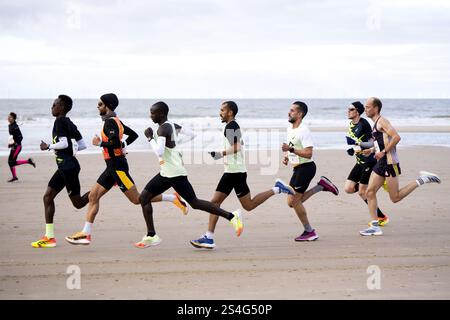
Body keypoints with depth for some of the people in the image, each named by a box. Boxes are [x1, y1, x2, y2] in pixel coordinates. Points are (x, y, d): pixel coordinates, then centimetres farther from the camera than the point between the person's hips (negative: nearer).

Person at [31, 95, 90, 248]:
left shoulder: (59, 122, -11)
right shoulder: (69, 123, 16)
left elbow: (64, 143, -22)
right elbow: (83, 145, 16)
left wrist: (48, 146, -9)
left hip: (68, 167, -10)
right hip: (65, 167, 10)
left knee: (78, 203, -5)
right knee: (48, 196, 8)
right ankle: (49, 237, 7)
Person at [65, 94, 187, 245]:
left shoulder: (110, 122, -14)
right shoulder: (115, 121, 15)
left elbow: (115, 143, -27)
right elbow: (134, 135, 23)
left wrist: (100, 143, -13)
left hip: (117, 166, -10)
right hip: (113, 166, 10)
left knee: (137, 199, -7)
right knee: (93, 196, 5)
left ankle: (173, 198, -1)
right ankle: (86, 234, 5)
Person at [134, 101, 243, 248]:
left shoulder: (163, 128, -17)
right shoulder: (170, 125, 12)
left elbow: (159, 152, -30)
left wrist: (150, 137, -16)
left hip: (175, 173, -10)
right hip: (166, 173, 10)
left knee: (194, 202, -4)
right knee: (144, 197, 6)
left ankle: (232, 216, 5)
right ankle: (151, 236, 7)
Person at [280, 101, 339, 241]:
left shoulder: (304, 131, -18)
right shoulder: (290, 129, 11)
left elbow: (308, 154, -25)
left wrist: (291, 149, -27)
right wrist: (287, 157, 10)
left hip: (306, 167, -10)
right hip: (297, 168, 10)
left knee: (293, 200, -8)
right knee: (293, 202, 9)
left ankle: (309, 232, 3)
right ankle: (322, 185, 15)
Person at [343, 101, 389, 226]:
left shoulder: (363, 123, -16)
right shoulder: (351, 125, 10)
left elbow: (371, 143, -18)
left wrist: (360, 143, -34)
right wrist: (352, 149, 9)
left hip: (369, 160, -9)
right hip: (360, 161, 9)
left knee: (362, 192, -8)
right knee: (348, 188, 1)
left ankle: (381, 217, 5)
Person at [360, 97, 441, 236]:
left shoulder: (382, 121, -11)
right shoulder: (376, 124, 17)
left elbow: (396, 137, -23)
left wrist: (383, 152, -21)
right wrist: (371, 150, 13)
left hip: (389, 162, -9)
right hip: (381, 163, 9)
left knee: (395, 197, -5)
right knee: (370, 192, 1)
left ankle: (422, 180, 5)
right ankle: (375, 227, 2)